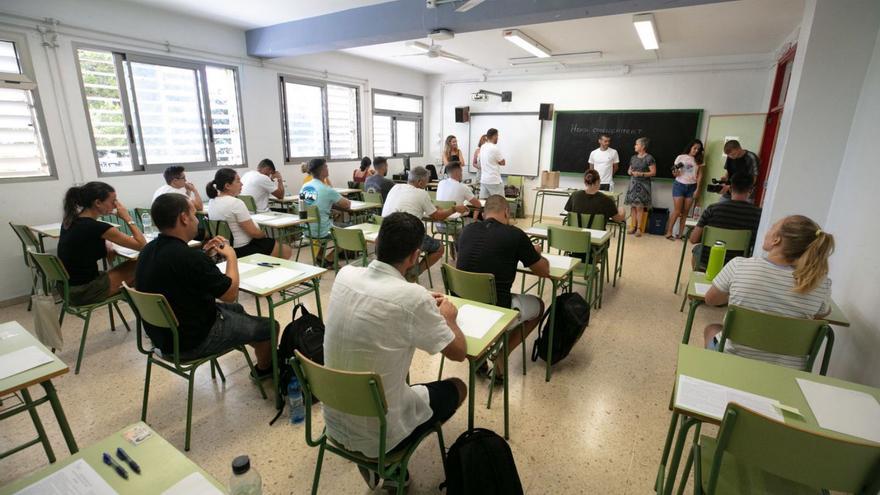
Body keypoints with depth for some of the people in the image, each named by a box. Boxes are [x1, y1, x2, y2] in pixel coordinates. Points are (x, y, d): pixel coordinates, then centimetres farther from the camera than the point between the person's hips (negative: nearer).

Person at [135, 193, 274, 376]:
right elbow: (231, 294, -18)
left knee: (236, 309, 28)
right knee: (269, 326, 6)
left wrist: (204, 254, 4)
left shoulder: (148, 251, -4)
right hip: (191, 342, -9)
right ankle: (264, 368, 34)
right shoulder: (190, 258, -32)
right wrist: (231, 257, -4)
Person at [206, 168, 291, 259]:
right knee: (286, 250, 2)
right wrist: (264, 234, -1)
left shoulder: (212, 202, 3)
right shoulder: (236, 203, -25)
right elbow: (253, 232, -23)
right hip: (242, 250, -10)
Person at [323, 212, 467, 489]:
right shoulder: (413, 297, -26)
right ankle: (384, 462, 18)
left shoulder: (345, 275, -9)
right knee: (457, 387, 17)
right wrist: (447, 317, 7)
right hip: (378, 433, -5)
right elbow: (458, 352, -11)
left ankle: (374, 458, 23)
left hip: (334, 422, 6)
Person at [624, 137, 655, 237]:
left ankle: (639, 228, 1)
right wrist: (630, 172, -2)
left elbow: (653, 172, -9)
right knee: (633, 206, 4)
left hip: (643, 184, -5)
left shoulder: (649, 158, -7)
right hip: (633, 183, 5)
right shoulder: (633, 158, 11)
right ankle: (634, 226, 12)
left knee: (639, 206, -6)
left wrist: (641, 174, -19)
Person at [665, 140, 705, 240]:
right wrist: (675, 171, -22)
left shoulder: (699, 160, 7)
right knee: (677, 211, -6)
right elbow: (675, 174, 1)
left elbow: (700, 175, 6)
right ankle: (669, 232, 1)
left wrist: (697, 189, -1)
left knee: (685, 212, 2)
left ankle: (680, 233, 6)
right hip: (679, 185, -3)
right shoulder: (681, 157, 0)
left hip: (691, 187, 3)